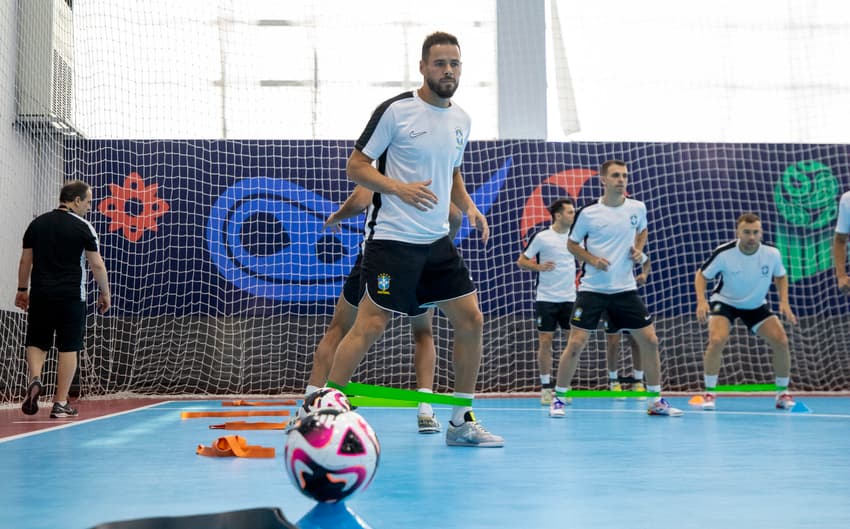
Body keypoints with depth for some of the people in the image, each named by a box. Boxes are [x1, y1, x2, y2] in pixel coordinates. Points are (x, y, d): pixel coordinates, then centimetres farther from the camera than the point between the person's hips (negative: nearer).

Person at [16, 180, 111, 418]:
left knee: (37, 342, 14)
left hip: (40, 294, 3)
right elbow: (97, 265, -4)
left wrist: (22, 289, 20)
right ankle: (60, 403, 3)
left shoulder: (37, 223, 8)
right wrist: (105, 293, 8)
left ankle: (35, 379, -12)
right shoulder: (82, 227, -4)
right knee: (68, 348, 3)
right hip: (71, 296, -3)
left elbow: (26, 260, 10)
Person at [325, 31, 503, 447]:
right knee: (370, 325, -9)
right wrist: (399, 187, -22)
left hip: (438, 241, 7)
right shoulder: (395, 111, -9)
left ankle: (461, 421, 16)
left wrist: (468, 206, 6)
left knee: (471, 320, 5)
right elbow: (356, 166, -7)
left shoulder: (461, 119, 11)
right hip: (393, 239, -7)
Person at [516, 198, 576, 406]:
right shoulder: (541, 237, -6)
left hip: (570, 299, 4)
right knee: (545, 342, -3)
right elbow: (521, 261, -3)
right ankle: (546, 387, 6)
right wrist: (539, 266, -19)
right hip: (546, 299, -4)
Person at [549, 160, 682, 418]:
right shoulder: (588, 212, -8)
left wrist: (638, 249, 2)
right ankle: (559, 398, 7)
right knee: (575, 343, -8)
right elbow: (572, 244, 4)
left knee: (649, 340, 0)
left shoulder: (637, 208, 1)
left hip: (625, 288, 3)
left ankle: (657, 401, 13)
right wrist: (593, 259, -12)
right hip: (592, 288, -3)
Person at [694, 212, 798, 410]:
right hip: (725, 301, -3)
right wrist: (701, 301, -27)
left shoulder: (772, 253, -18)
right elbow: (702, 275, -11)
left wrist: (784, 301, -12)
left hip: (757, 305, 3)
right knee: (717, 340, -27)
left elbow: (780, 276, 3)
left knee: (781, 341, -11)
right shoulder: (723, 253, -25)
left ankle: (783, 393, 10)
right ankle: (709, 393, -10)